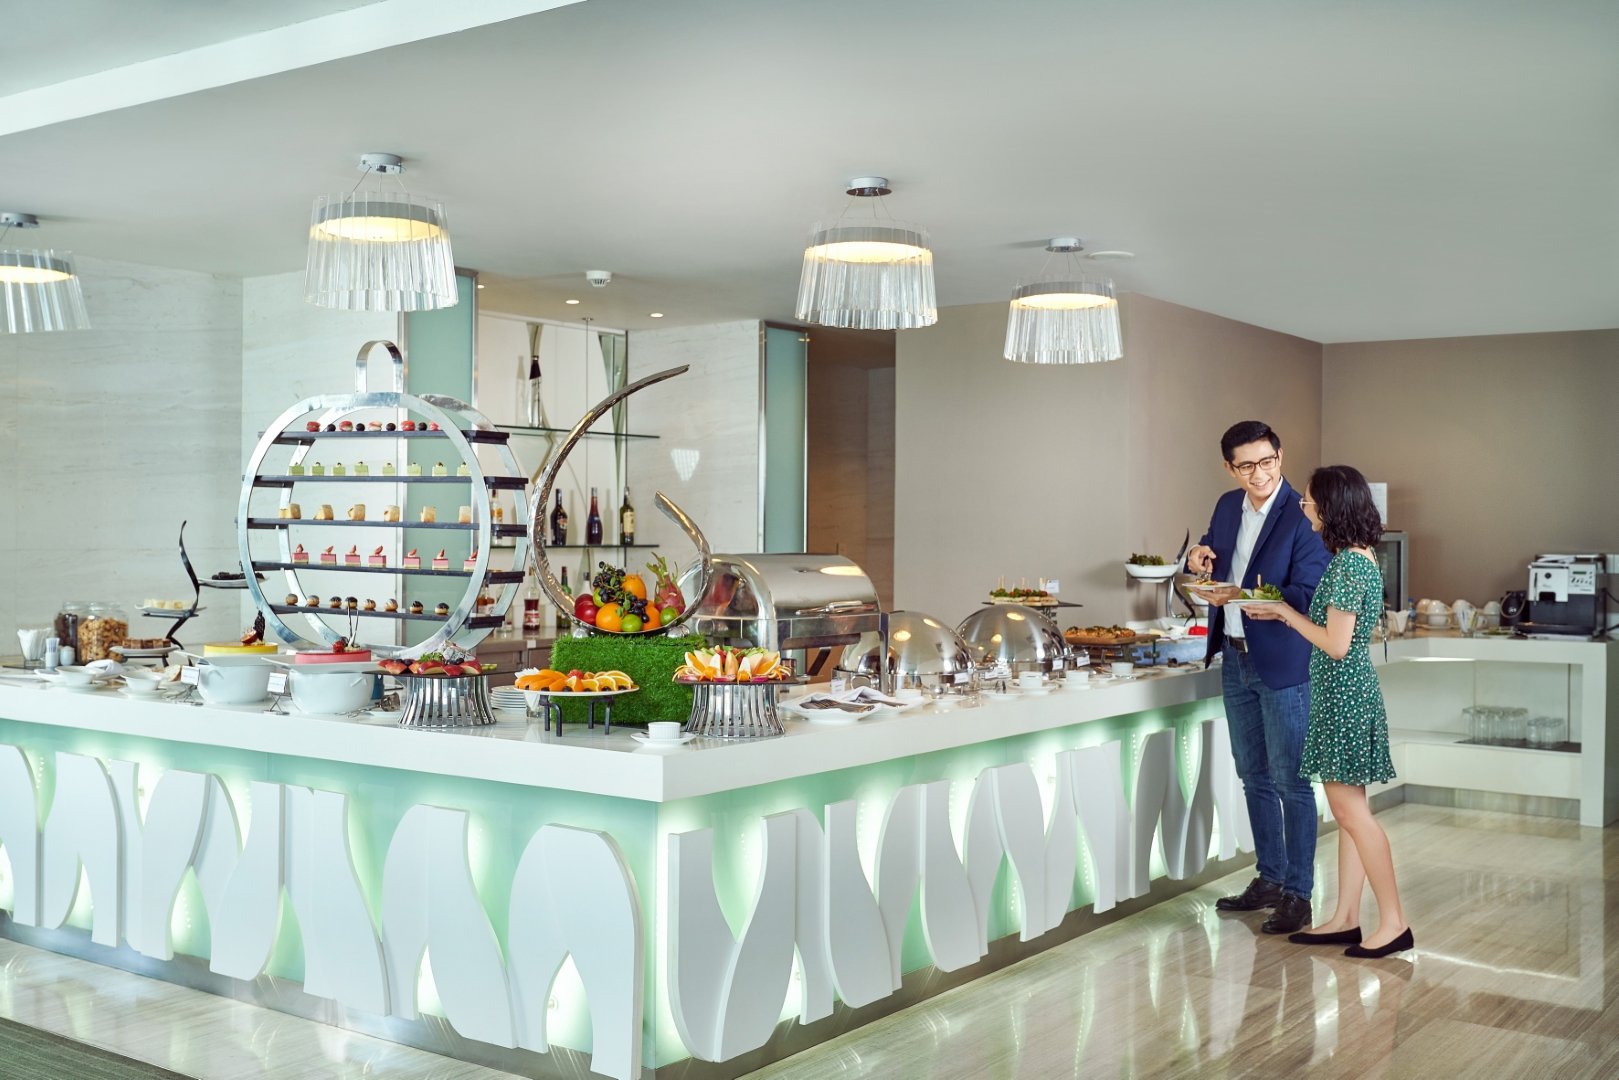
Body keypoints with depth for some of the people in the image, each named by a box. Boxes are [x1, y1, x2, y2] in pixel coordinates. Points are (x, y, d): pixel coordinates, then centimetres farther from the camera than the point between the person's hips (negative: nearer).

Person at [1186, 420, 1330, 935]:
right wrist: (1199, 558, -3)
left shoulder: (1304, 516, -16)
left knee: (1290, 781, -1)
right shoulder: (1228, 506, 7)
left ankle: (1298, 894, 9)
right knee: (1254, 777, 16)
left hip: (1283, 665, -7)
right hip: (1235, 660, 8)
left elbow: (1307, 596, -20)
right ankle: (1269, 879, 29)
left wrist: (1242, 595, -31)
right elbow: (1209, 560, 21)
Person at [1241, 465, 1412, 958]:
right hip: (1344, 692, 10)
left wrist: (1285, 612, -10)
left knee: (1351, 810, -4)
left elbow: (1336, 644, -21)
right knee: (1348, 810, 12)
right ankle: (1346, 918, 18)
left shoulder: (1348, 564, -18)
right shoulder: (1360, 557, 12)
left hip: (1343, 692, -10)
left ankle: (1394, 922, 2)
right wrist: (1282, 613, 12)